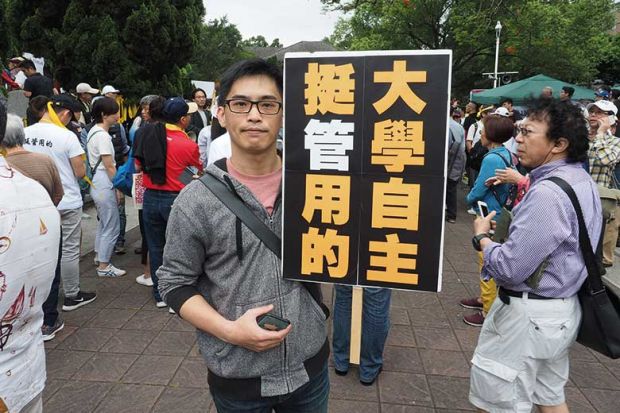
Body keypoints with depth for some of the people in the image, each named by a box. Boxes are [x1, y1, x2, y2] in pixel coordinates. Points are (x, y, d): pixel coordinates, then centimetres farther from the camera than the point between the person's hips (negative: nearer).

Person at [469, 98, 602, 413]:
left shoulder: (547, 194, -27)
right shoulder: (582, 180, 6)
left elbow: (510, 268, -26)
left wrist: (481, 237, -10)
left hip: (530, 314, -10)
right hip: (562, 308, 10)